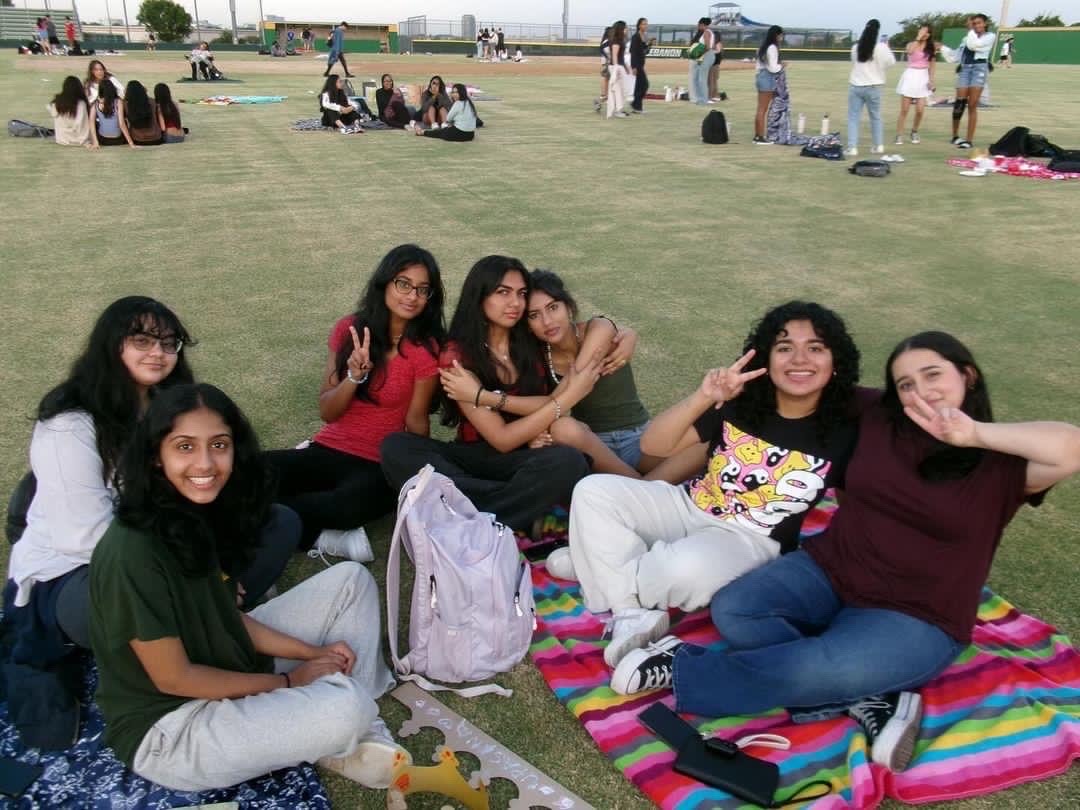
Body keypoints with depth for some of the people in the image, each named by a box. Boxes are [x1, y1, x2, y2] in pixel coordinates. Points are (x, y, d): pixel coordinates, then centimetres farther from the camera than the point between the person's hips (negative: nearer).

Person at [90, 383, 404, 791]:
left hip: (224, 673, 9)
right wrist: (286, 682, -13)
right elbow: (173, 679, -21)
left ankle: (361, 734, -1)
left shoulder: (202, 514, -2)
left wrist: (313, 652, -4)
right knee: (346, 709, -30)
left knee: (350, 579, 3)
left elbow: (224, 616, 6)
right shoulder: (132, 554, -28)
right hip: (168, 726, -9)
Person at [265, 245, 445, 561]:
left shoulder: (426, 350, -8)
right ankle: (324, 536, -13)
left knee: (351, 504, -38)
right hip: (327, 451, 3)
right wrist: (355, 376, -18)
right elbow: (327, 413, -1)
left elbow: (415, 423, -2)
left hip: (381, 465, -3)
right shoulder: (349, 330, 0)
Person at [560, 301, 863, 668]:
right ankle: (634, 616, -20)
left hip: (750, 539, -4)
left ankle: (598, 564, -5)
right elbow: (653, 445, -10)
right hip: (687, 506, 4)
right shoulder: (741, 400, -7)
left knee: (686, 569, -37)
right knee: (592, 491, -15)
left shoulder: (844, 431, -12)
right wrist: (704, 398, -24)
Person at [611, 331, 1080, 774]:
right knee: (732, 612, -20)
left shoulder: (1001, 463, -6)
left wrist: (976, 433, -25)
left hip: (913, 618, -5)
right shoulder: (878, 420, 4)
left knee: (813, 671, -33)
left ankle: (686, 670, -12)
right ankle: (870, 699, -20)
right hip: (827, 572, 5)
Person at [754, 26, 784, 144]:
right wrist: (781, 65, 1)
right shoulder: (772, 48, -14)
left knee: (760, 109, 10)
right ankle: (761, 137, -3)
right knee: (763, 110, -6)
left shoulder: (764, 46, 14)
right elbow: (773, 68, -16)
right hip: (768, 78, -9)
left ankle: (757, 136, 12)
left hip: (761, 76, 9)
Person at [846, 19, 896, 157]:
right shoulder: (881, 48, -8)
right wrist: (888, 49, 16)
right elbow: (891, 63, 2)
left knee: (853, 117, 4)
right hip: (873, 87, 0)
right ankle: (878, 146, 21)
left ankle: (852, 147, -6)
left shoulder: (855, 47, -3)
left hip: (856, 86, 0)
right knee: (876, 116, 15)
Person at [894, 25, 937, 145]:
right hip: (910, 76, -3)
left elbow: (932, 65, 11)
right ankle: (899, 136, 2)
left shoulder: (932, 47, 8)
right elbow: (909, 51, -25)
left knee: (920, 110, -3)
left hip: (923, 77, 3)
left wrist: (931, 80, 2)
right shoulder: (911, 44, 0)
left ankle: (914, 132, 21)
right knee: (904, 110, -5)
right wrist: (918, 38, -17)